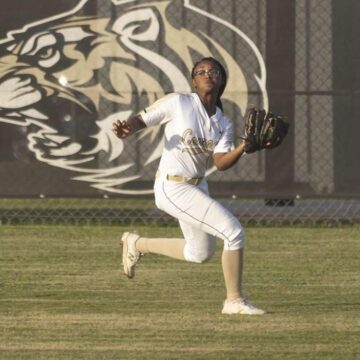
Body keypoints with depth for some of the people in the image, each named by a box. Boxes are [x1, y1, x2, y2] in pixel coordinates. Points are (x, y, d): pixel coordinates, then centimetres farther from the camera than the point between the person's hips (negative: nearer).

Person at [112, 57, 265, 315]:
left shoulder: (224, 125, 5)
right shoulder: (178, 103, -10)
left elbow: (221, 163, -9)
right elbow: (141, 120, -9)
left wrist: (244, 147, -26)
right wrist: (127, 129, -31)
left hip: (197, 187, 8)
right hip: (173, 188, -8)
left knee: (201, 254, 21)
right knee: (234, 231, -15)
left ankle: (137, 244, 36)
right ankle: (234, 301, -4)